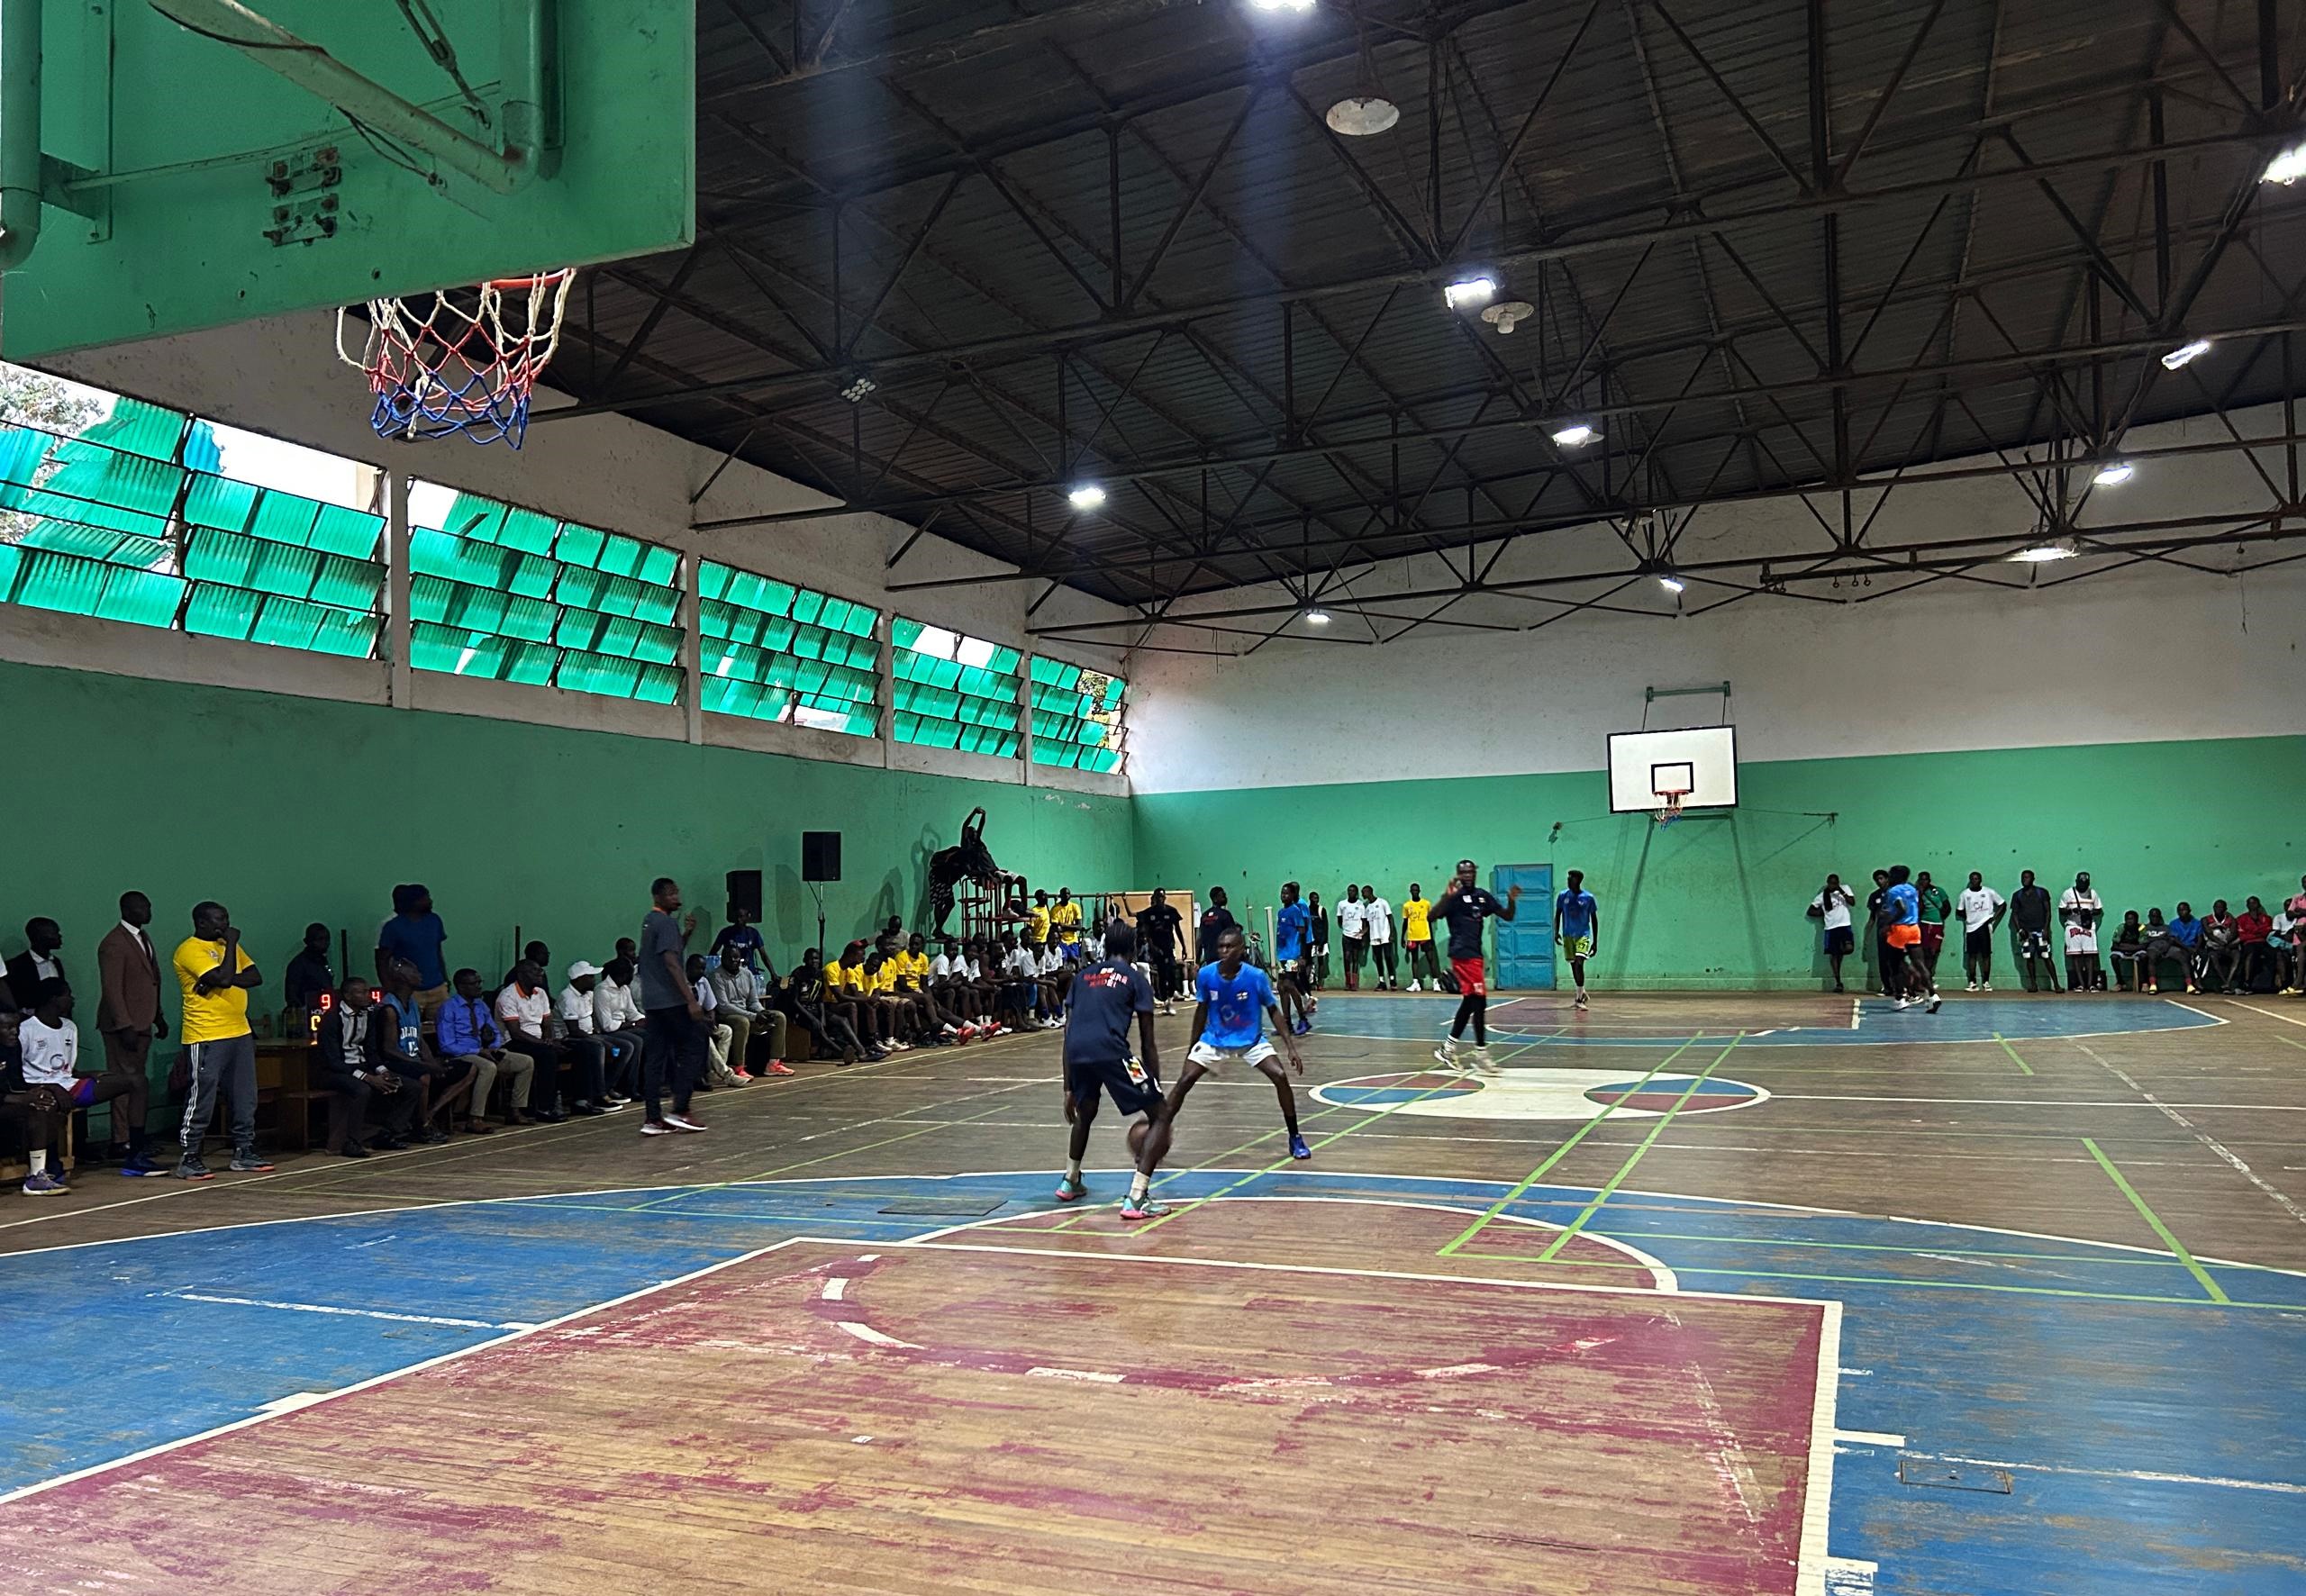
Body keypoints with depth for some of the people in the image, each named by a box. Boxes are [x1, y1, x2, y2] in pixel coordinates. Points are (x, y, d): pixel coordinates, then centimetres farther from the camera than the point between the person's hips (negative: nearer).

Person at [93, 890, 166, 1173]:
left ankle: (135, 1141, 21)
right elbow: (111, 989, -18)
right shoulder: (114, 943, -13)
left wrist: (158, 1017, 21)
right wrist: (125, 1027, -21)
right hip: (124, 1026, -9)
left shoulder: (142, 939, 16)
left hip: (141, 1024, 9)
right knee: (127, 1084, -8)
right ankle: (124, 1148, -6)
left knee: (139, 1084, 13)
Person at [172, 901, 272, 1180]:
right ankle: (188, 1159, 3)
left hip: (240, 1033, 8)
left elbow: (255, 977, 9)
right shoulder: (190, 950, -11)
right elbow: (224, 978, -23)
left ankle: (243, 1152, 19)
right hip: (206, 1038, -8)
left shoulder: (226, 945, 15)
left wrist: (225, 980, -9)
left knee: (246, 1099, 11)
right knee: (201, 1100, -5)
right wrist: (231, 943, -12)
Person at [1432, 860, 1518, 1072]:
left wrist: (1511, 900, -6)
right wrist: (1446, 896, -33)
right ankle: (1481, 1055, -6)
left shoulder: (1482, 895, 14)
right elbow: (1433, 915, -19)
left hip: (1475, 953, 8)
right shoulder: (1454, 895, -7)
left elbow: (1507, 916, 14)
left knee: (1469, 1002, 11)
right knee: (1479, 1002, -10)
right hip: (1462, 954, -8)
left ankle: (1448, 1049, 20)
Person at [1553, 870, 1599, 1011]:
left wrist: (1595, 942, 1)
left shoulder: (1588, 897, -4)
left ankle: (1580, 997, -14)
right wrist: (1556, 931, -5)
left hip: (1583, 935, -3)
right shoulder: (1562, 896, 2)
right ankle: (1582, 994, 27)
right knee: (1573, 965, 9)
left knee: (1579, 963, -19)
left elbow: (1594, 920, 2)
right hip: (1567, 935, 3)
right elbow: (1558, 914, 10)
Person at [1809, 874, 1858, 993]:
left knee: (1849, 947, -25)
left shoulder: (1845, 889, 7)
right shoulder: (1822, 896, 8)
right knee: (1834, 954, -1)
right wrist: (1822, 913, -1)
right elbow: (1810, 911, 12)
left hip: (1844, 925, -1)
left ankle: (1840, 952, 11)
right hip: (1831, 927, 1)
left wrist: (1841, 891, -12)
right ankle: (1838, 983, 5)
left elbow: (1853, 903, -7)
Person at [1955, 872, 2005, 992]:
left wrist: (1994, 917, -4)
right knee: (1972, 955, 1)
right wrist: (1968, 917, -2)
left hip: (1985, 927, -1)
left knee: (1986, 955, 0)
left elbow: (2002, 904, 7)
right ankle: (1973, 983, 4)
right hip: (1971, 928, 1)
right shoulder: (1965, 894, 4)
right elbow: (1959, 911, 13)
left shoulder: (1989, 892, 1)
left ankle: (1986, 982, 5)